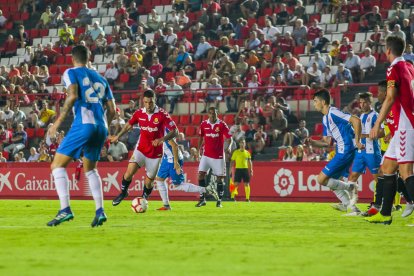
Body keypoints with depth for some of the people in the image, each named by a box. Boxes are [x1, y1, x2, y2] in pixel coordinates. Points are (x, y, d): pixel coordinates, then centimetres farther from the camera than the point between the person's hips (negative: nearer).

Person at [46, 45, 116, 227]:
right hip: (101, 128, 6)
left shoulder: (71, 73, 7)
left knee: (58, 165, -1)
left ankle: (65, 210, -17)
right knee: (90, 169, 23)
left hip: (84, 124, -6)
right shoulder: (100, 79, 24)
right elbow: (112, 110, 18)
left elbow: (73, 96, -12)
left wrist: (58, 122, -10)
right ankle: (100, 211, 9)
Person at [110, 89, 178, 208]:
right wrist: (117, 136, 18)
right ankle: (123, 192, 9)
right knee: (130, 171, -17)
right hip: (141, 149, 2)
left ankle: (144, 199, 31)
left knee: (149, 181, 4)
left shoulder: (162, 115, -16)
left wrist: (162, 139, -33)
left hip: (155, 153, -2)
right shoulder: (139, 113, -4)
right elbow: (129, 125, 15)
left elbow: (175, 131, -17)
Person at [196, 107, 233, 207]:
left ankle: (219, 201, 9)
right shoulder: (204, 124, 1)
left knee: (220, 178, 0)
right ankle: (202, 199, -2)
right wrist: (199, 148, 8)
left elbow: (229, 138, -10)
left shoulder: (222, 125, -8)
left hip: (218, 156, -2)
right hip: (206, 155, 2)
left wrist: (228, 147, -28)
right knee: (201, 174, -9)